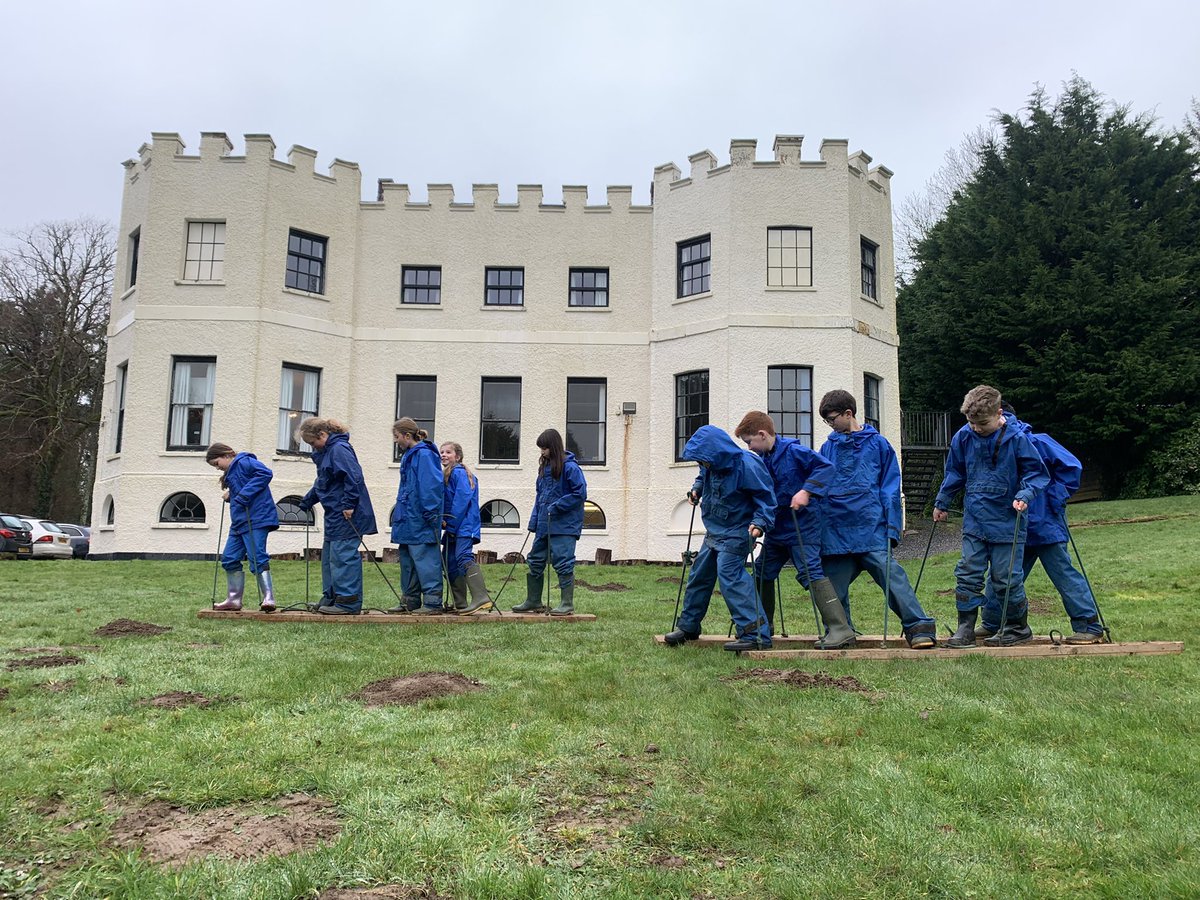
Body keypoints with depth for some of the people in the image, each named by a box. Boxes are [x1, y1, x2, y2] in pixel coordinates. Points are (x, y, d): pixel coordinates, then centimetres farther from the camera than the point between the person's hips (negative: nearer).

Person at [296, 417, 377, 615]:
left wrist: (349, 505, -23)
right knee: (329, 556, 15)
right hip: (335, 515, 11)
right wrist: (307, 501, 29)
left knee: (343, 555, -9)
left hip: (346, 515, -11)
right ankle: (331, 597, 23)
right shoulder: (325, 452, 17)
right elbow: (321, 483, 29)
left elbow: (354, 477, -23)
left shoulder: (339, 449, -15)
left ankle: (349, 602, -5)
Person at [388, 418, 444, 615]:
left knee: (424, 559, -8)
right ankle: (410, 601, 22)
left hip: (420, 521, -10)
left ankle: (433, 603, -5)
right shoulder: (409, 455, 17)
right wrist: (399, 508, 21)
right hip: (409, 519, 10)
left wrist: (430, 514, -22)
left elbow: (431, 485, -19)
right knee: (407, 560, 14)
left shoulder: (424, 454, -13)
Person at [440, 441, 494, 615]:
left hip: (463, 527, -10)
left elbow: (462, 499, -17)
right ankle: (460, 604, 15)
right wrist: (444, 521, 4)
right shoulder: (447, 474, 20)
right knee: (450, 563, 10)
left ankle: (480, 597, -34)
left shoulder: (459, 472, -8)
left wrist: (451, 524, -15)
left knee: (464, 558, -23)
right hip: (454, 527, 10)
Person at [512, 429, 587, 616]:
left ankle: (567, 604, 5)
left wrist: (556, 507, -16)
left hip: (564, 525, -8)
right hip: (544, 525, 8)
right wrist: (534, 520, 9)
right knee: (535, 562, 12)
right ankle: (533, 602, 22)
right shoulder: (544, 467, 13)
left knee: (563, 563, -5)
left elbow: (580, 493, -15)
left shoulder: (570, 467, -12)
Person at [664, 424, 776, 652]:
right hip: (714, 531, 9)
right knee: (699, 574, 15)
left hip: (737, 533, -8)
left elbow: (766, 498, -18)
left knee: (730, 575, -21)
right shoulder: (712, 464, -2)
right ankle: (687, 627, 32)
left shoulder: (747, 465, -23)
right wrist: (696, 488, 3)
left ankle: (756, 635, -21)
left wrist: (759, 523, -30)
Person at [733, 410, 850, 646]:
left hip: (802, 527, -9)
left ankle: (841, 629, -16)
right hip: (777, 528, 9)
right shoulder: (763, 459, 8)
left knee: (811, 573, -16)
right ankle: (764, 625, 29)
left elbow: (825, 466, -20)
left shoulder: (793, 450, -15)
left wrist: (806, 491, -27)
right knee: (763, 573, 14)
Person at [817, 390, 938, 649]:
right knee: (835, 584, 8)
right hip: (835, 530, 4)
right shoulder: (828, 447, 13)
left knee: (891, 574, -12)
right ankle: (840, 631, 23)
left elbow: (890, 488, 2)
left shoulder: (877, 443, 3)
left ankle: (920, 628, -6)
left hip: (870, 528, -4)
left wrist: (891, 528, -5)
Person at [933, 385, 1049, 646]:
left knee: (1006, 579, 2)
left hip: (1007, 522, -4)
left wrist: (1025, 495, -19)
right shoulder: (964, 437, 0)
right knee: (967, 575, 2)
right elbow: (954, 472, 15)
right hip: (974, 521, 4)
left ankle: (1019, 627, 21)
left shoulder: (1016, 438, -12)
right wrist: (942, 503, 21)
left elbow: (1037, 472, -3)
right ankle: (965, 629, 10)